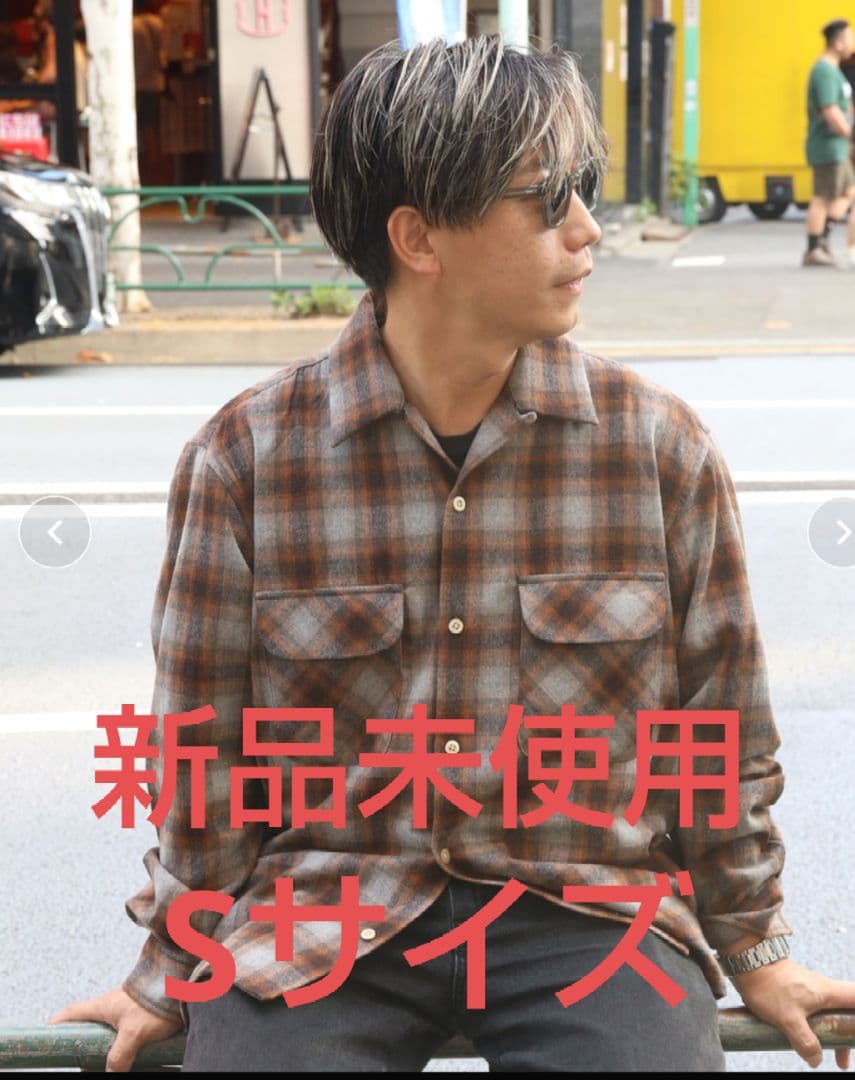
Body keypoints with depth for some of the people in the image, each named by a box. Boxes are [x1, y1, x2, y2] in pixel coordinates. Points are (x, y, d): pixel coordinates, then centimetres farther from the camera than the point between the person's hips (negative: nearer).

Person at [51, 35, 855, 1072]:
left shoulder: (663, 446, -3)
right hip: (320, 908, 0)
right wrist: (171, 973, 10)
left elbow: (722, 729, 7)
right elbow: (205, 745, 3)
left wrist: (755, 949, 13)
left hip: (585, 907, 1)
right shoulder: (244, 455, -6)